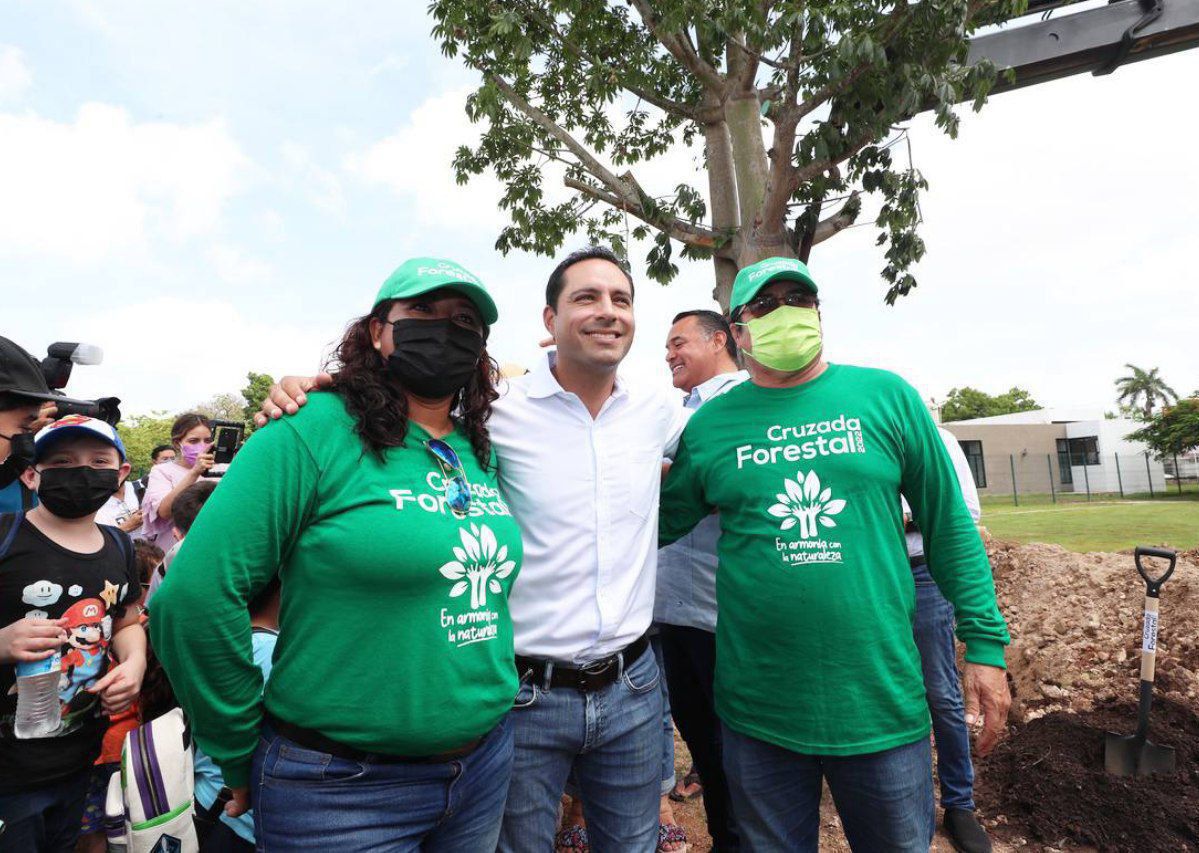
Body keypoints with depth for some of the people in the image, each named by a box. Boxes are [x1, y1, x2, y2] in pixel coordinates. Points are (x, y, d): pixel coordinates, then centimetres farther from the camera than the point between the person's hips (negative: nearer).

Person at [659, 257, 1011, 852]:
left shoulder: (886, 397, -1)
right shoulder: (711, 425, -1)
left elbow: (948, 527, 3)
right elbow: (654, 527, 3)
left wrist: (986, 643, 1)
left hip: (883, 701, 1)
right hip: (758, 712, 0)